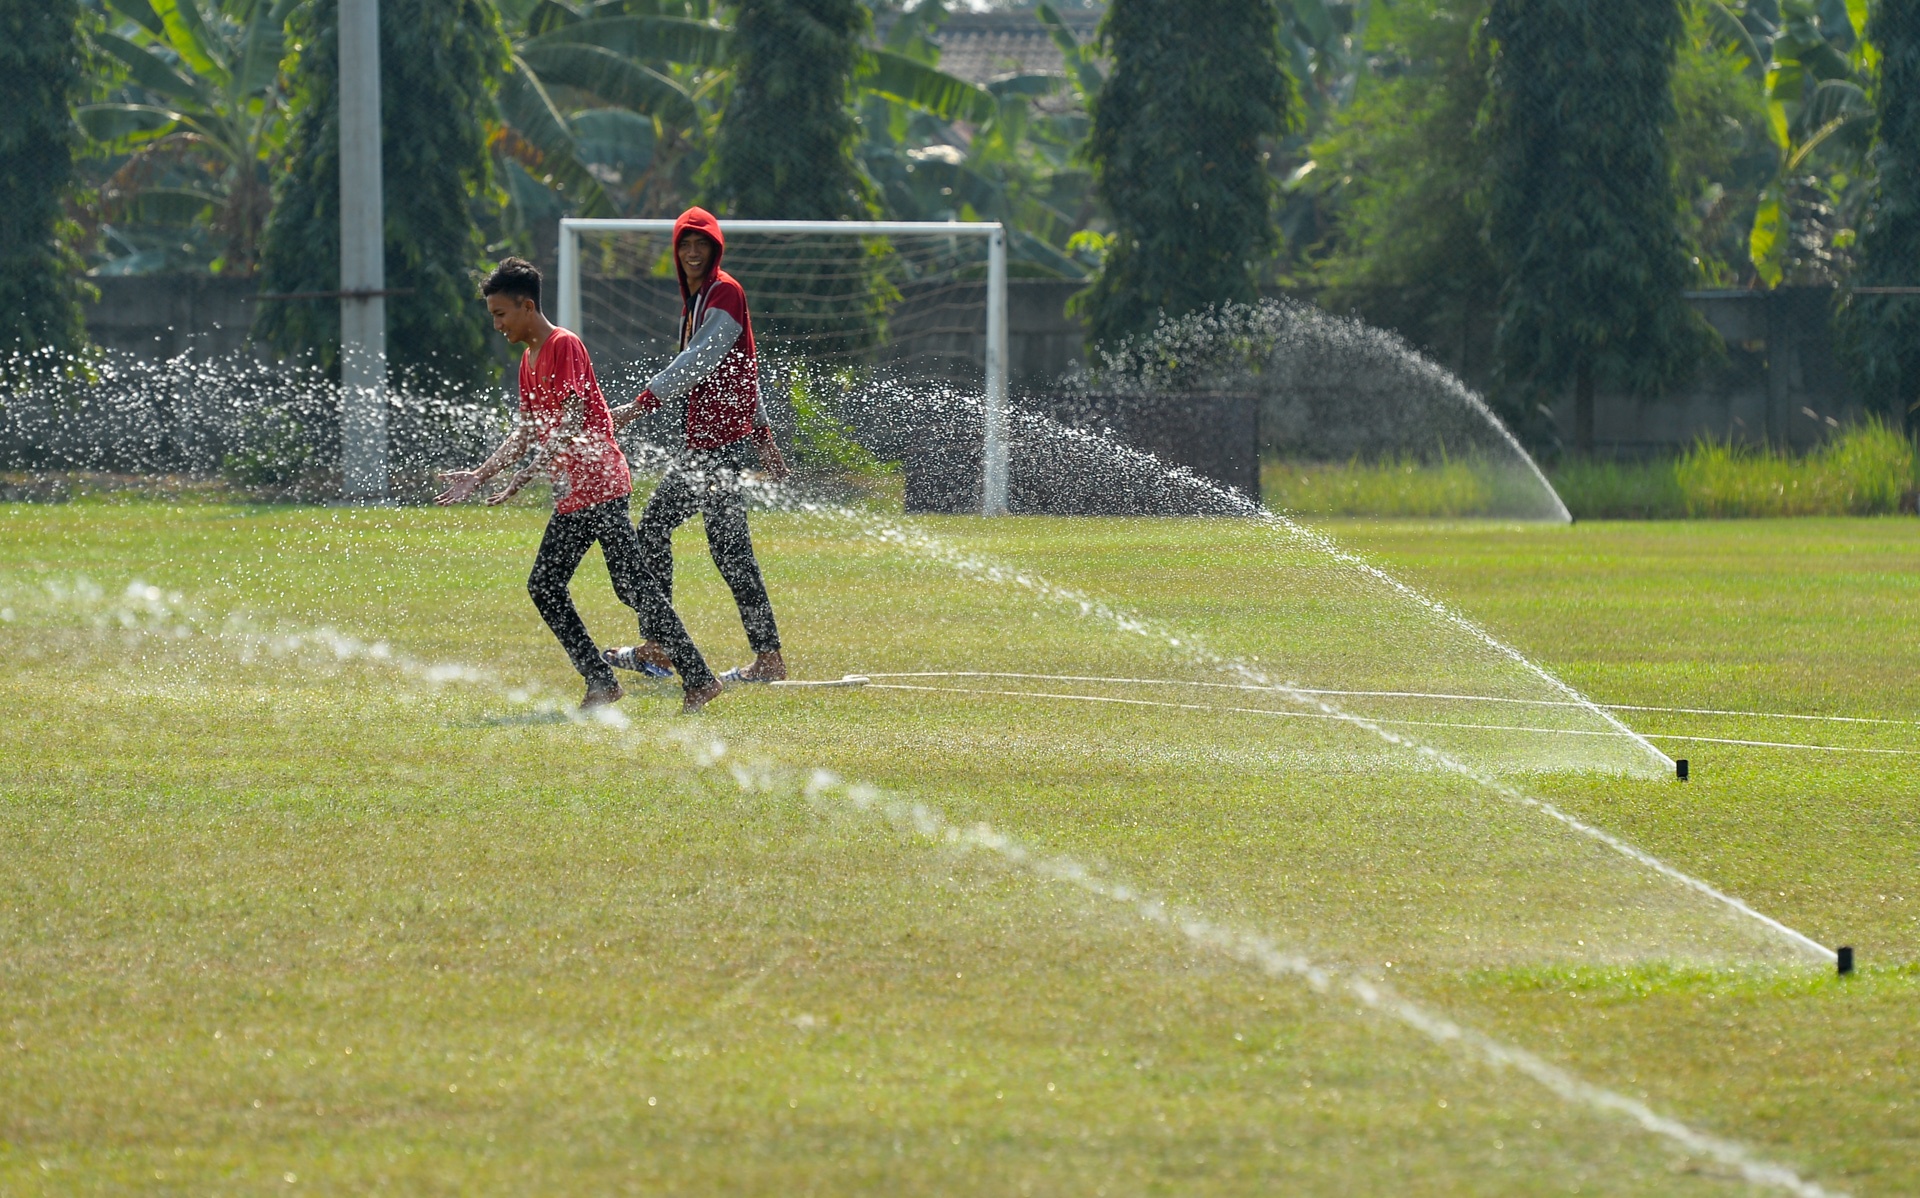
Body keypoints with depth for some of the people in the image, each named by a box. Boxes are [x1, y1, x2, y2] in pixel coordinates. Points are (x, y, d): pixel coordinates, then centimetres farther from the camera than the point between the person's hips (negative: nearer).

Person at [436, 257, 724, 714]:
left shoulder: (564, 346, -11)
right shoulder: (529, 359, 17)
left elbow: (571, 427, -18)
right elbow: (526, 434, 23)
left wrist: (523, 478, -21)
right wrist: (478, 476, 19)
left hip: (600, 484, -10)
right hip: (572, 496, 10)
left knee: (631, 583, -14)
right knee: (544, 586, 7)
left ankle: (698, 678, -14)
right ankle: (601, 683, 8)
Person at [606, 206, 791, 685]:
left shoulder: (725, 293, -10)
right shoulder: (693, 300, 20)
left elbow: (697, 362, -21)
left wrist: (640, 405, -26)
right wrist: (763, 435, 26)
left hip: (723, 442, -10)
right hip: (701, 443, 10)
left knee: (729, 548, -11)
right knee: (652, 530, 11)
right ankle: (656, 649, 15)